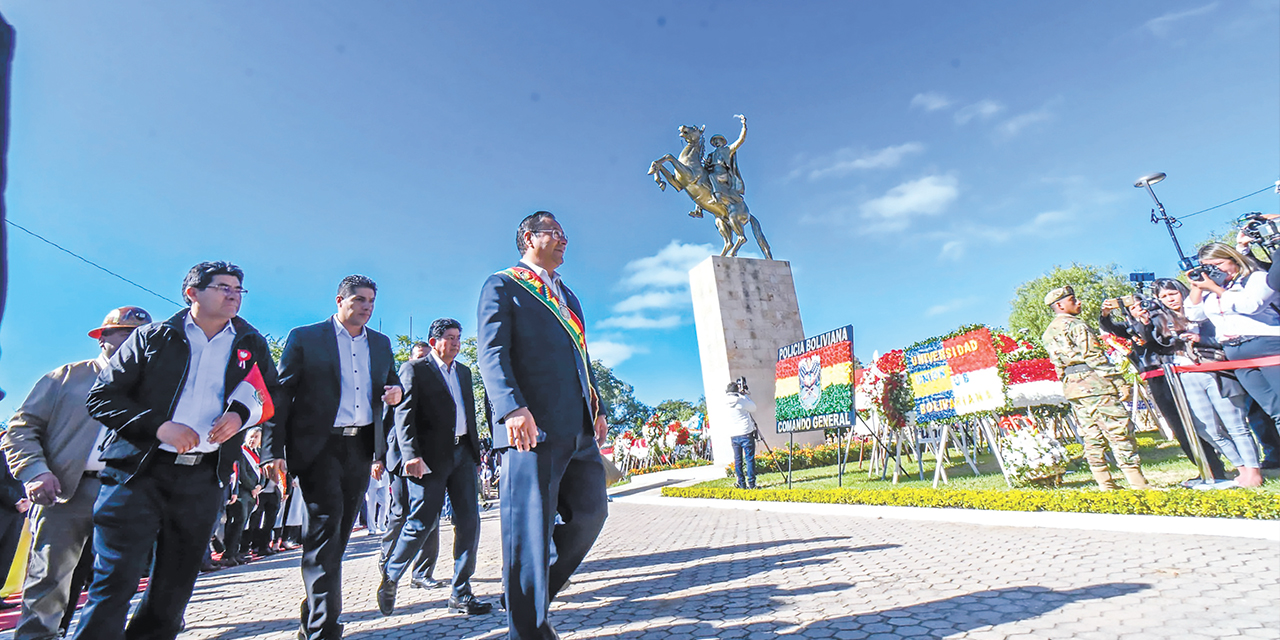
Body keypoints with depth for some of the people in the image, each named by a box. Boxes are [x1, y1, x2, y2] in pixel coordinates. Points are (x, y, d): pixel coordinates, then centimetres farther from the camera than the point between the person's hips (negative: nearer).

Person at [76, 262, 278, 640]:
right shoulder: (153, 337, 5)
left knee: (175, 587, 11)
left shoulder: (251, 344, 10)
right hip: (139, 470, -2)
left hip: (204, 477, 2)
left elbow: (272, 396, 13)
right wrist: (158, 426, -13)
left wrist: (242, 414, -8)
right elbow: (101, 397, 2)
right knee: (115, 582, -5)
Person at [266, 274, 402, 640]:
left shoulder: (381, 343, 14)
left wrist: (396, 391, -3)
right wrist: (274, 449, -9)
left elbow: (391, 382, 22)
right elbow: (281, 393, -2)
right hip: (318, 445, -4)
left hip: (361, 447, 5)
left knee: (339, 531, 11)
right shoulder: (305, 337, 1)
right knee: (326, 523, -12)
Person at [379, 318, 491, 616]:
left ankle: (460, 595, 12)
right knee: (421, 523, 0)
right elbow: (403, 415, -8)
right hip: (430, 457, -5)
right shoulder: (414, 369, 0)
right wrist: (412, 455, -19)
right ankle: (389, 578, 28)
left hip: (462, 453, 6)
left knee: (469, 521, 1)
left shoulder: (464, 371, 18)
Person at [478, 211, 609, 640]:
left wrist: (596, 408, 18)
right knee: (530, 530, -1)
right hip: (534, 427, -7)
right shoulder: (502, 286, 3)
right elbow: (492, 352, -9)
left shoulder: (567, 295, 26)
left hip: (577, 428, 8)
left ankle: (534, 592, 29)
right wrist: (513, 408, -23)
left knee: (591, 512, 9)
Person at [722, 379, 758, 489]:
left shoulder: (725, 403, 2)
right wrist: (746, 395, 9)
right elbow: (753, 408, 4)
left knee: (737, 460, 9)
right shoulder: (742, 400, -10)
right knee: (749, 459, 1)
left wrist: (743, 395, 20)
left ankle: (741, 484, 11)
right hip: (746, 434, -4)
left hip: (733, 436, 5)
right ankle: (751, 484, 1)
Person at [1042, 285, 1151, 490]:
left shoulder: (1048, 333, 18)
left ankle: (1105, 485, 11)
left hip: (1070, 387, 8)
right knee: (1119, 431, -4)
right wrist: (1118, 381, -12)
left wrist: (1068, 383, 19)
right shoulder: (1075, 325, -7)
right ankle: (1138, 483, -3)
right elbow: (1094, 356, -14)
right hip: (1092, 382, -8)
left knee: (1092, 435, 9)